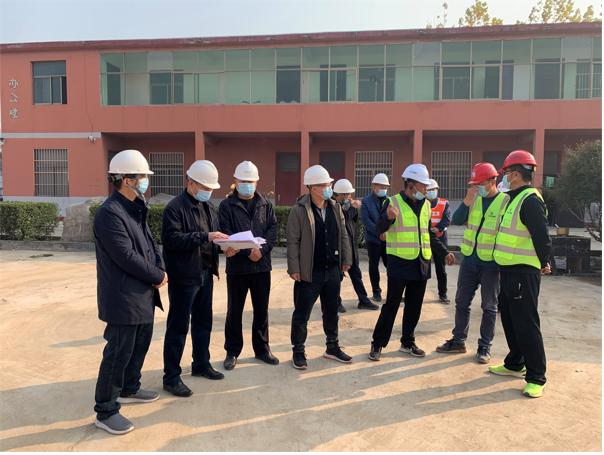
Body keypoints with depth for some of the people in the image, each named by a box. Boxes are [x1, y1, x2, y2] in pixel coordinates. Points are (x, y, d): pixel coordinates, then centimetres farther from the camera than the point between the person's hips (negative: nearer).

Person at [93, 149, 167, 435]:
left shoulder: (136, 209, 10)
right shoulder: (109, 213, -21)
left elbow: (150, 243, 12)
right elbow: (127, 256, -25)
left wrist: (160, 269, -6)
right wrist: (158, 277, -13)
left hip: (143, 294, 10)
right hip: (123, 298, -10)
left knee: (140, 344, 22)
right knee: (118, 353, 1)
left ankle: (129, 389, 41)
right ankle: (105, 411, 16)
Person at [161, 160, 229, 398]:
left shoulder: (208, 206, 12)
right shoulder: (175, 207, -13)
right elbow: (171, 238, -23)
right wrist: (204, 237, -27)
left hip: (205, 273, 8)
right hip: (184, 276, -8)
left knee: (203, 322, 19)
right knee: (178, 326, 1)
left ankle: (201, 364, 36)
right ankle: (171, 377, 13)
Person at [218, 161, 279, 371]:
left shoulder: (265, 205, 9)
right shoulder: (226, 206, -1)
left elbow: (273, 230, 1)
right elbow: (226, 234, -10)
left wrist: (262, 249, -16)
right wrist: (248, 252, -22)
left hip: (262, 265, 3)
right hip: (236, 266, -2)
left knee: (261, 310, 12)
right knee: (234, 311, 7)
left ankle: (262, 349, 28)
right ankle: (232, 352, 22)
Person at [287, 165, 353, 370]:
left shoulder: (335, 207, 5)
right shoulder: (299, 210, -12)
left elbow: (343, 235, 11)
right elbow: (293, 241, -11)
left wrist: (346, 259, 9)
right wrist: (294, 269, -13)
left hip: (332, 270, 5)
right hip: (309, 273, -5)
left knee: (331, 312, 17)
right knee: (302, 314, 6)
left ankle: (332, 347, 34)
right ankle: (298, 352, 22)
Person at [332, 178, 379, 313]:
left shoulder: (345, 204, 8)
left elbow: (354, 221, 15)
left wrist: (355, 208, -2)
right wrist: (352, 207, -21)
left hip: (351, 244, 8)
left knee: (356, 273, 14)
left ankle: (363, 300, 23)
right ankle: (337, 302, 18)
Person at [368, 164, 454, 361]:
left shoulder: (426, 205, 12)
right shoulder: (393, 202, -7)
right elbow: (380, 229, -17)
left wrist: (445, 252, 17)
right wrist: (388, 217, -37)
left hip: (421, 264, 6)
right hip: (400, 263, -6)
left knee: (414, 306, 12)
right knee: (391, 305, -1)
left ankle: (408, 342, 27)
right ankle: (378, 344, 11)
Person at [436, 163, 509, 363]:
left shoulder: (505, 201, -9)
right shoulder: (474, 199, 5)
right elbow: (456, 220, -4)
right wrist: (467, 202, -18)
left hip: (491, 263, -5)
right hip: (469, 260, 5)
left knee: (489, 306, 8)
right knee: (462, 302, 12)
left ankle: (485, 346, 19)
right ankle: (458, 340, 25)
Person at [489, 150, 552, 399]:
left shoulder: (530, 200, -18)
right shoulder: (516, 198, 14)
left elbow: (542, 236, -22)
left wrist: (543, 263, -11)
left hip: (524, 273, -10)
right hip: (510, 271, 10)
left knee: (526, 324, -3)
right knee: (509, 319, 19)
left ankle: (536, 378, 10)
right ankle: (515, 364, 35)